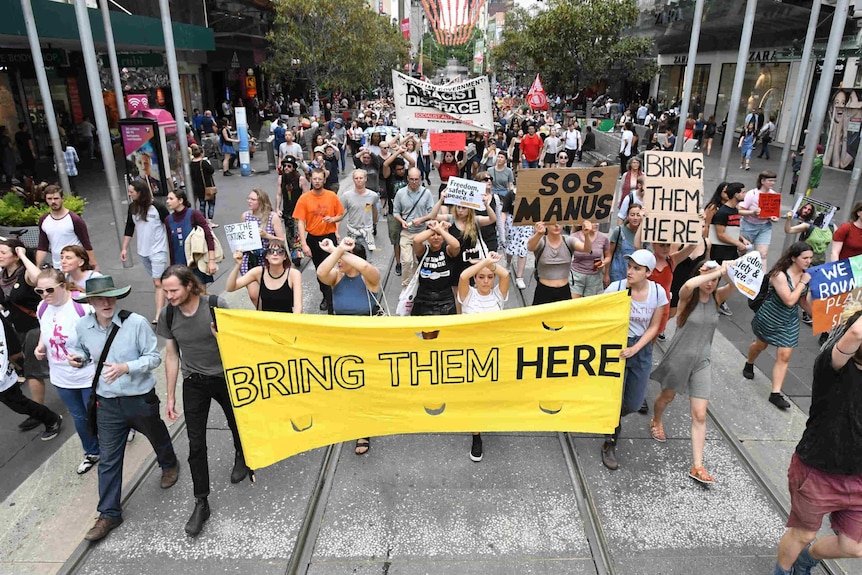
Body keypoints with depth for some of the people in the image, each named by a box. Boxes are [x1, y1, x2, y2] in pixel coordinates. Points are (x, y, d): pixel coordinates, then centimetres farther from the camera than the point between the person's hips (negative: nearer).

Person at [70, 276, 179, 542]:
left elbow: (154, 357, -15)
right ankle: (109, 513, 22)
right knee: (108, 459, 7)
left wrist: (125, 367, -30)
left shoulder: (136, 323, -21)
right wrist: (77, 358, -10)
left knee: (157, 437, 24)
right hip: (107, 403, 3)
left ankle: (169, 465, 57)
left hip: (141, 398, -2)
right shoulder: (82, 326, -8)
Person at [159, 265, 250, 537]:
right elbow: (171, 356, 1)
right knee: (196, 445, 0)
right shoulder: (167, 315, -9)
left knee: (236, 423, 20)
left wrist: (219, 336, -31)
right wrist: (171, 396, 3)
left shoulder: (215, 305, -19)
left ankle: (241, 457, 53)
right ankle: (201, 503, 13)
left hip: (225, 377, -1)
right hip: (194, 383, 2)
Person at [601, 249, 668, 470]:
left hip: (641, 349, 3)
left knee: (634, 404, 8)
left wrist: (635, 348, -12)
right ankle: (609, 444, 23)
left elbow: (654, 327, -1)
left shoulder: (658, 292, -10)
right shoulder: (615, 288, -17)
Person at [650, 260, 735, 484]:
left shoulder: (717, 297, -3)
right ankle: (656, 422, 55)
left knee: (700, 415, -2)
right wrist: (716, 272, -38)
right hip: (678, 357, -2)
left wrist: (728, 272, -42)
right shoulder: (687, 297, -14)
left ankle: (697, 466, 2)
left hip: (702, 362, 2)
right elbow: (689, 285, -39)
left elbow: (735, 285, -24)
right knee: (667, 397, 22)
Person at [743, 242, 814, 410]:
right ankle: (749, 365, 54)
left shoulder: (805, 275, -7)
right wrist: (802, 283, -25)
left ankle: (776, 394, 2)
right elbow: (789, 300, -31)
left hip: (789, 322, 4)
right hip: (769, 319, -4)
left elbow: (802, 301, 6)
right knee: (761, 345, 22)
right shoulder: (780, 275, -26)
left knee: (784, 356, -2)